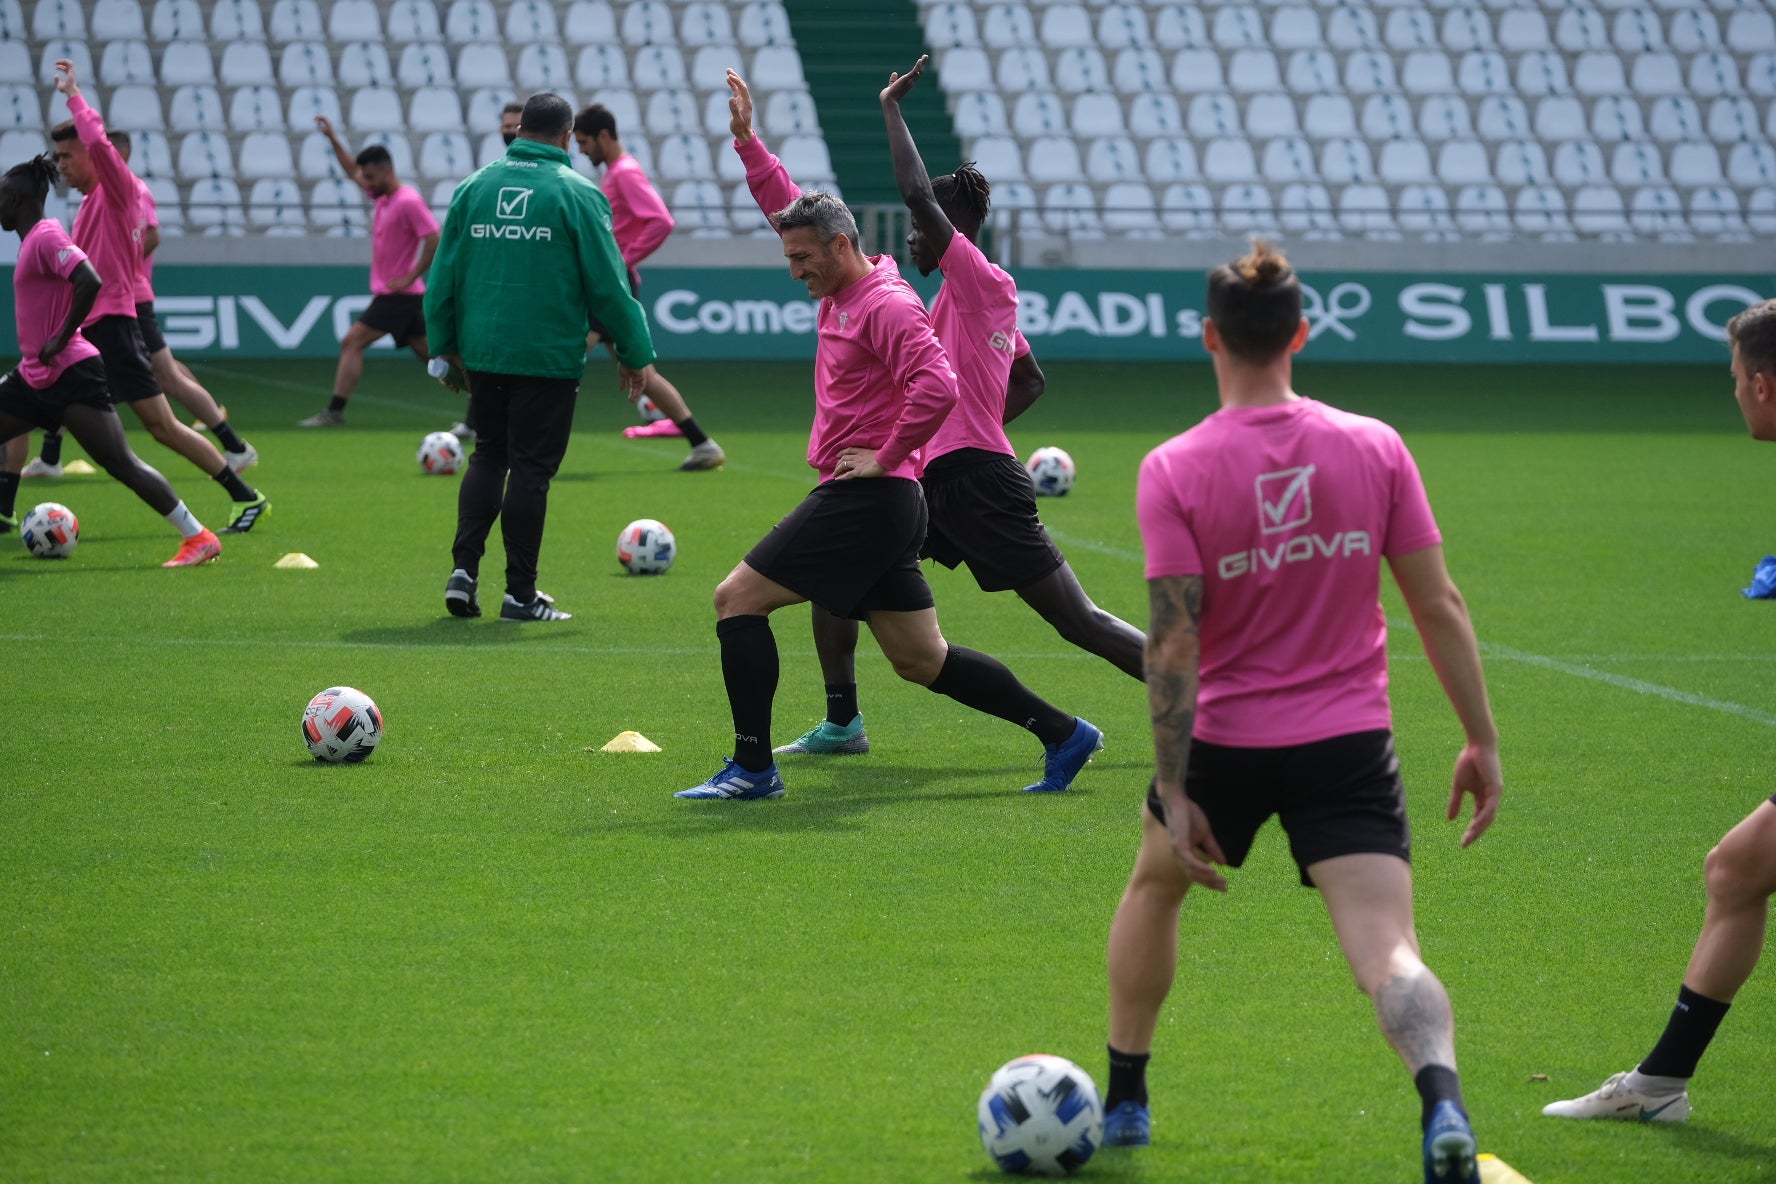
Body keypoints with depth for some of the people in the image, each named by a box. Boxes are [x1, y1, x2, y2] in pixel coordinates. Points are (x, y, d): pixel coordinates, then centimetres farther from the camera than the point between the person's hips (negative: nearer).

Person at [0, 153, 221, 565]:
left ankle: (199, 538, -12)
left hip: (70, 375, -10)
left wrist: (59, 340, -21)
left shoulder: (46, 237, -14)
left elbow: (90, 283, -28)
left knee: (122, 465, -13)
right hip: (35, 375, 10)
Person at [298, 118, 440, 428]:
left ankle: (335, 411, -11)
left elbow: (435, 240, -21)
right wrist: (333, 138, 18)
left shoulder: (408, 201, -16)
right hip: (389, 294, 9)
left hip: (399, 295, -9)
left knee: (352, 342, -10)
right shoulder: (382, 196, 11)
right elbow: (353, 171, 27)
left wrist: (409, 277, -20)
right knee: (428, 354, 10)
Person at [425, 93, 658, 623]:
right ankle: (520, 594, 5)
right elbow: (609, 282, -5)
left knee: (488, 455, 17)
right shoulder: (576, 193, -6)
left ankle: (464, 567, 3)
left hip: (483, 353, 4)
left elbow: (444, 272, 9)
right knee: (531, 468, 2)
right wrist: (634, 352, 3)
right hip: (549, 356, -4)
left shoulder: (474, 187, 6)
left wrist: (445, 343, 19)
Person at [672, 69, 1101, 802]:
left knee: (738, 599, -8)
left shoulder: (885, 305, -14)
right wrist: (745, 139, 19)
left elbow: (937, 388, -27)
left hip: (867, 498, -10)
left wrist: (886, 457, -19)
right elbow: (789, 204, 26)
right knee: (920, 660, 10)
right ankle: (1062, 734, 12)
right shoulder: (842, 289, 13)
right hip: (875, 504, 10)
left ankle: (752, 767, -7)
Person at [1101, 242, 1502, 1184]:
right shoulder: (1375, 447, -3)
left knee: (1154, 886, 28)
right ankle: (1442, 1100, -39)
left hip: (1226, 739, 0)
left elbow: (1173, 643, -14)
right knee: (1387, 953, -9)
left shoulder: (1173, 471, -10)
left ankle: (1122, 1100, 39)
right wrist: (1481, 740, 6)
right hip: (1350, 744, 0)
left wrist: (1172, 795, -12)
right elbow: (1438, 606, -2)